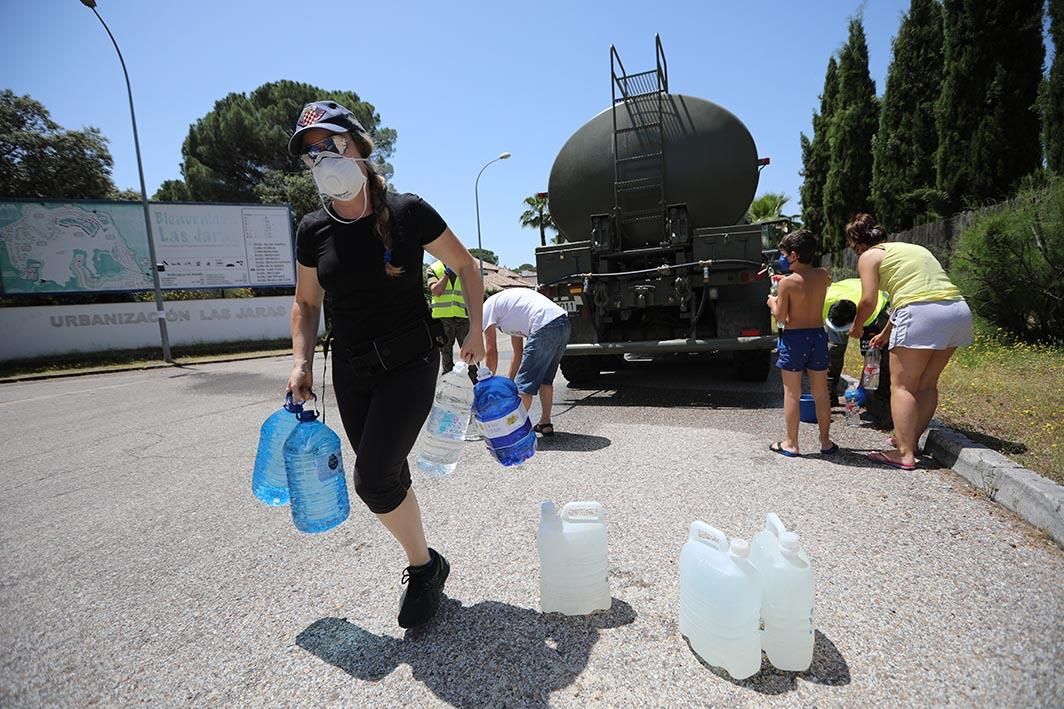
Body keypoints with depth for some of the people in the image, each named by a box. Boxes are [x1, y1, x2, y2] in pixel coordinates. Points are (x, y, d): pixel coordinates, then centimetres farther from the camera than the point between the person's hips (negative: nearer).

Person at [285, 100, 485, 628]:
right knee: (389, 479, 10)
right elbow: (306, 303, 13)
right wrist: (301, 362, 0)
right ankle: (425, 566, 33)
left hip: (410, 362, -4)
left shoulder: (408, 213, -9)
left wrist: (477, 331, -1)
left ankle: (422, 565, 14)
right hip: (351, 370, 5)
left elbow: (465, 266, 2)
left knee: (373, 477, -14)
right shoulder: (314, 231, 2)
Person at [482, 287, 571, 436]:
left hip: (545, 327, -9)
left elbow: (491, 352, 7)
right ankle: (545, 424, 29)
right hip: (564, 323, 9)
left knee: (525, 383, 2)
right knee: (545, 379, 23)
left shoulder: (487, 307, 10)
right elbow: (518, 353, 34)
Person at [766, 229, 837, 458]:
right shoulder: (822, 275, 2)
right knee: (820, 393, 13)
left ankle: (791, 444, 9)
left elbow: (780, 317, -11)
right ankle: (825, 441, 22)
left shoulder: (787, 283, -13)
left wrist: (772, 302, 7)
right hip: (818, 336, 5)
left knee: (792, 393, 3)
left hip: (794, 338, -5)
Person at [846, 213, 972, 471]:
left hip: (923, 314, -8)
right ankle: (910, 439, 28)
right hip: (959, 309, 8)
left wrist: (856, 326, 14)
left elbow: (868, 300, -5)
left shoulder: (869, 256, 5)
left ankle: (905, 454, -1)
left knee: (902, 386, 0)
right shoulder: (911, 248, 29)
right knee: (926, 384, 17)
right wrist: (886, 333, 39)